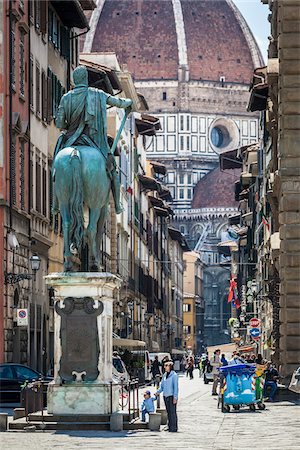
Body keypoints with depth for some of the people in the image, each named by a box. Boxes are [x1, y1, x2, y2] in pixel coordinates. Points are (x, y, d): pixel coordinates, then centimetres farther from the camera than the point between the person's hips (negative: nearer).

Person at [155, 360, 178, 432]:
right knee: (168, 412, 9)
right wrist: (158, 392, 3)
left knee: (172, 412, -6)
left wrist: (175, 397, -14)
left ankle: (174, 428, -4)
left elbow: (175, 387, -9)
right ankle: (170, 427, 15)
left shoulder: (174, 375, -7)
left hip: (171, 396, -7)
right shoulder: (165, 375, 13)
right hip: (165, 396, 7)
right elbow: (162, 386, 19)